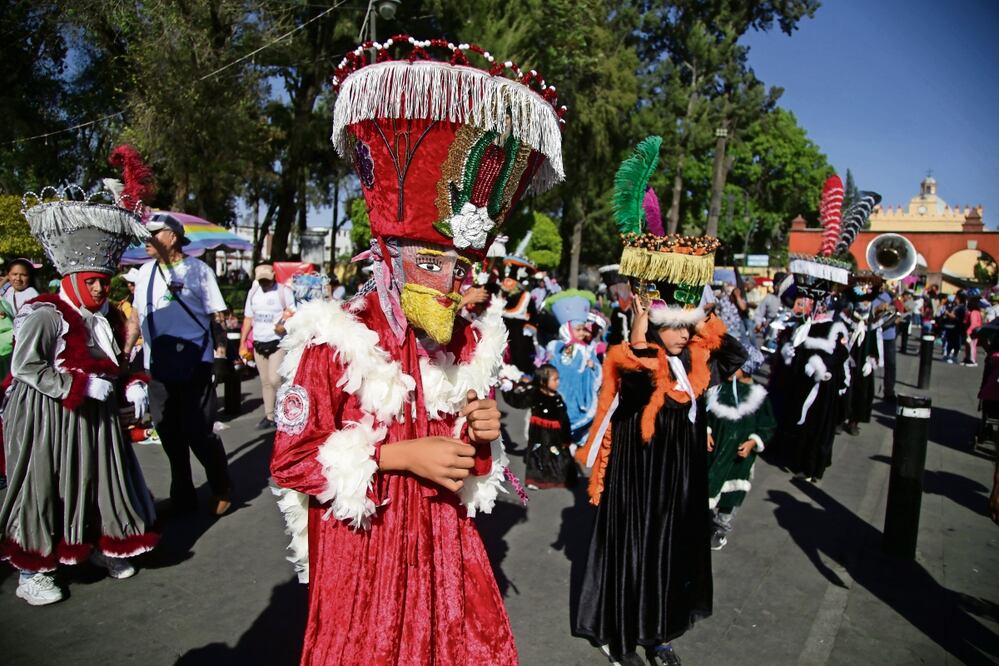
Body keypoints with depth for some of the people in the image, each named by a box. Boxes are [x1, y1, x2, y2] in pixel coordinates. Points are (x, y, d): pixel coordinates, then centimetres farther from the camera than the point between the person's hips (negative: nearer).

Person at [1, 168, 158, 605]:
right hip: (47, 417, -7)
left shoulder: (108, 316, 9)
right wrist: (80, 386, -23)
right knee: (44, 489, 2)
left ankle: (101, 545, 34)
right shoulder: (45, 314, -15)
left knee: (102, 479, 14)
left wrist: (134, 386, 0)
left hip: (95, 414, 7)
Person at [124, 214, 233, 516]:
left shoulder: (197, 269, -3)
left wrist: (221, 347, -11)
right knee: (169, 434, 10)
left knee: (198, 433, -3)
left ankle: (222, 490, 19)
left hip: (194, 365, -5)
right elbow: (136, 317, 18)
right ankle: (182, 496, 25)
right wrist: (125, 353, 16)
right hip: (158, 366, 5)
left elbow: (217, 315, -3)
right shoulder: (145, 272, 11)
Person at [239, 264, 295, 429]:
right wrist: (242, 343, 11)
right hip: (259, 343, 5)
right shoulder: (253, 292, 11)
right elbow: (248, 318, 14)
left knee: (275, 379, -13)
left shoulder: (284, 291, -5)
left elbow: (293, 315, -6)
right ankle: (269, 416, 17)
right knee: (265, 381, 9)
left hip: (278, 342, -5)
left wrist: (285, 325, -28)